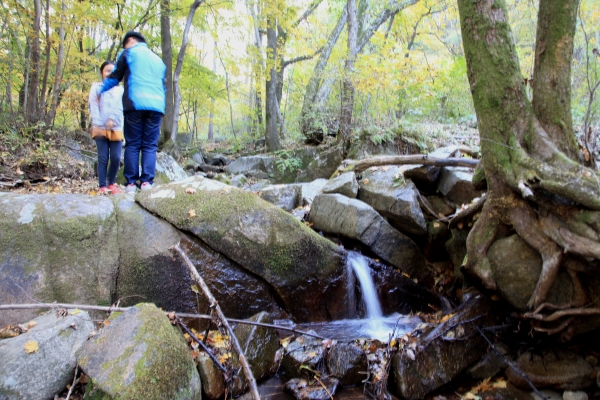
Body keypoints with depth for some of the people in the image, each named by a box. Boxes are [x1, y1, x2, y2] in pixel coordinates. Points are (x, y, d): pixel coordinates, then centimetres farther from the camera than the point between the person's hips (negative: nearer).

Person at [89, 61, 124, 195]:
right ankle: (102, 186, 1)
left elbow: (120, 107, 2)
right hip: (100, 129, -1)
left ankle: (111, 183, 13)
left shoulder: (119, 89, 15)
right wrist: (97, 125, -12)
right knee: (103, 158, -4)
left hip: (116, 129, 1)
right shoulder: (96, 87, 11)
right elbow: (93, 107, 1)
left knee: (116, 158, -3)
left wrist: (112, 119, -15)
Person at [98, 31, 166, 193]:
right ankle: (147, 181, -9)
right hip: (156, 106, 3)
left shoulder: (129, 52, 14)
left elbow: (115, 77, 17)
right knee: (150, 145, 2)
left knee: (132, 144, 0)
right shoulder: (158, 59, 28)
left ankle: (131, 182, -4)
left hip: (135, 104, -3)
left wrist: (100, 91, 31)